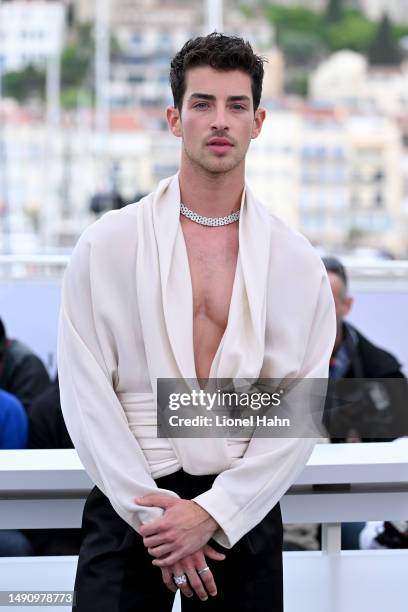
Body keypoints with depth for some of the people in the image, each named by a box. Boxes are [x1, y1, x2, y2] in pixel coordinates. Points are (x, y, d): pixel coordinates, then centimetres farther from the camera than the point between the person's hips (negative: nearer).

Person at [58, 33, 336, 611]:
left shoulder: (297, 263, 3)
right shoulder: (106, 246, 0)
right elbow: (86, 396, -4)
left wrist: (211, 513, -11)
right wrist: (156, 513, -11)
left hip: (244, 513, 1)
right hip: (129, 510, -1)